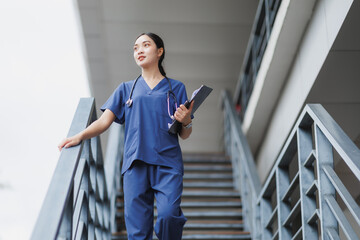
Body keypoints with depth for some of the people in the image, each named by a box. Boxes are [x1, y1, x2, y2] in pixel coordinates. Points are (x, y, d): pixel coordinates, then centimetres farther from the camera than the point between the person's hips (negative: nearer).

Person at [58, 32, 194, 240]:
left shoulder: (176, 88, 18)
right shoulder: (126, 88, 23)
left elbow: (185, 135, 15)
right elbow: (104, 121, 11)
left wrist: (186, 122, -8)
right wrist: (79, 137, -6)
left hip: (167, 162, -1)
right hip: (135, 163, 2)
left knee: (168, 215, -22)